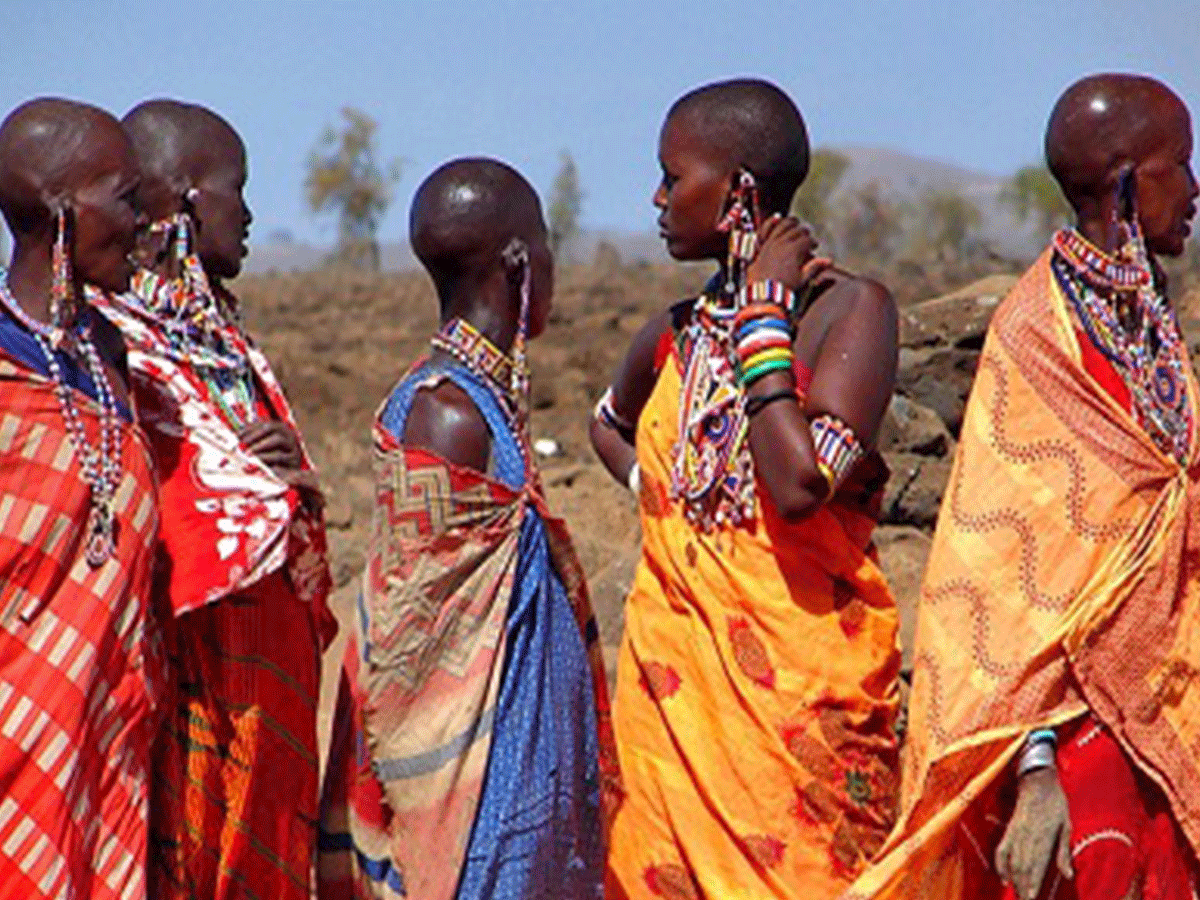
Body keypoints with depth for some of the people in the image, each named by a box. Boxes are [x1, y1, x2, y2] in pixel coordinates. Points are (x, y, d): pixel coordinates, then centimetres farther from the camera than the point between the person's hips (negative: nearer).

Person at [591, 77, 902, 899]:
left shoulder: (850, 309, -8)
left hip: (799, 679, -6)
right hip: (677, 675, 6)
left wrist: (763, 312, -14)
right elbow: (609, 423, 34)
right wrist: (655, 493, 14)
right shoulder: (678, 333, 11)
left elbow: (799, 484, -23)